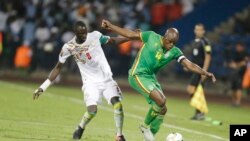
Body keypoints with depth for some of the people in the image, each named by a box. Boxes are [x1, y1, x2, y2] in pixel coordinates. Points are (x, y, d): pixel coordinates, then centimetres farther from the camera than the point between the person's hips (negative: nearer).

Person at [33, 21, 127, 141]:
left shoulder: (95, 36, -6)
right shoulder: (69, 47, -8)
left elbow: (113, 41, 9)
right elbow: (58, 67, 0)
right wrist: (43, 87, -3)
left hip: (107, 79, 2)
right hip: (91, 83, -2)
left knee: (117, 105, -19)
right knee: (92, 110, -22)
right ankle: (80, 129, 9)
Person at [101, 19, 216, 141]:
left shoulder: (174, 52, -2)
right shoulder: (152, 37, -10)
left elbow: (189, 65, -8)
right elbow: (130, 34, -1)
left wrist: (206, 73, -20)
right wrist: (110, 26, -2)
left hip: (151, 77, 6)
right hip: (137, 75, -6)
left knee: (162, 109, 0)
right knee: (160, 100, -24)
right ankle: (145, 126, -1)